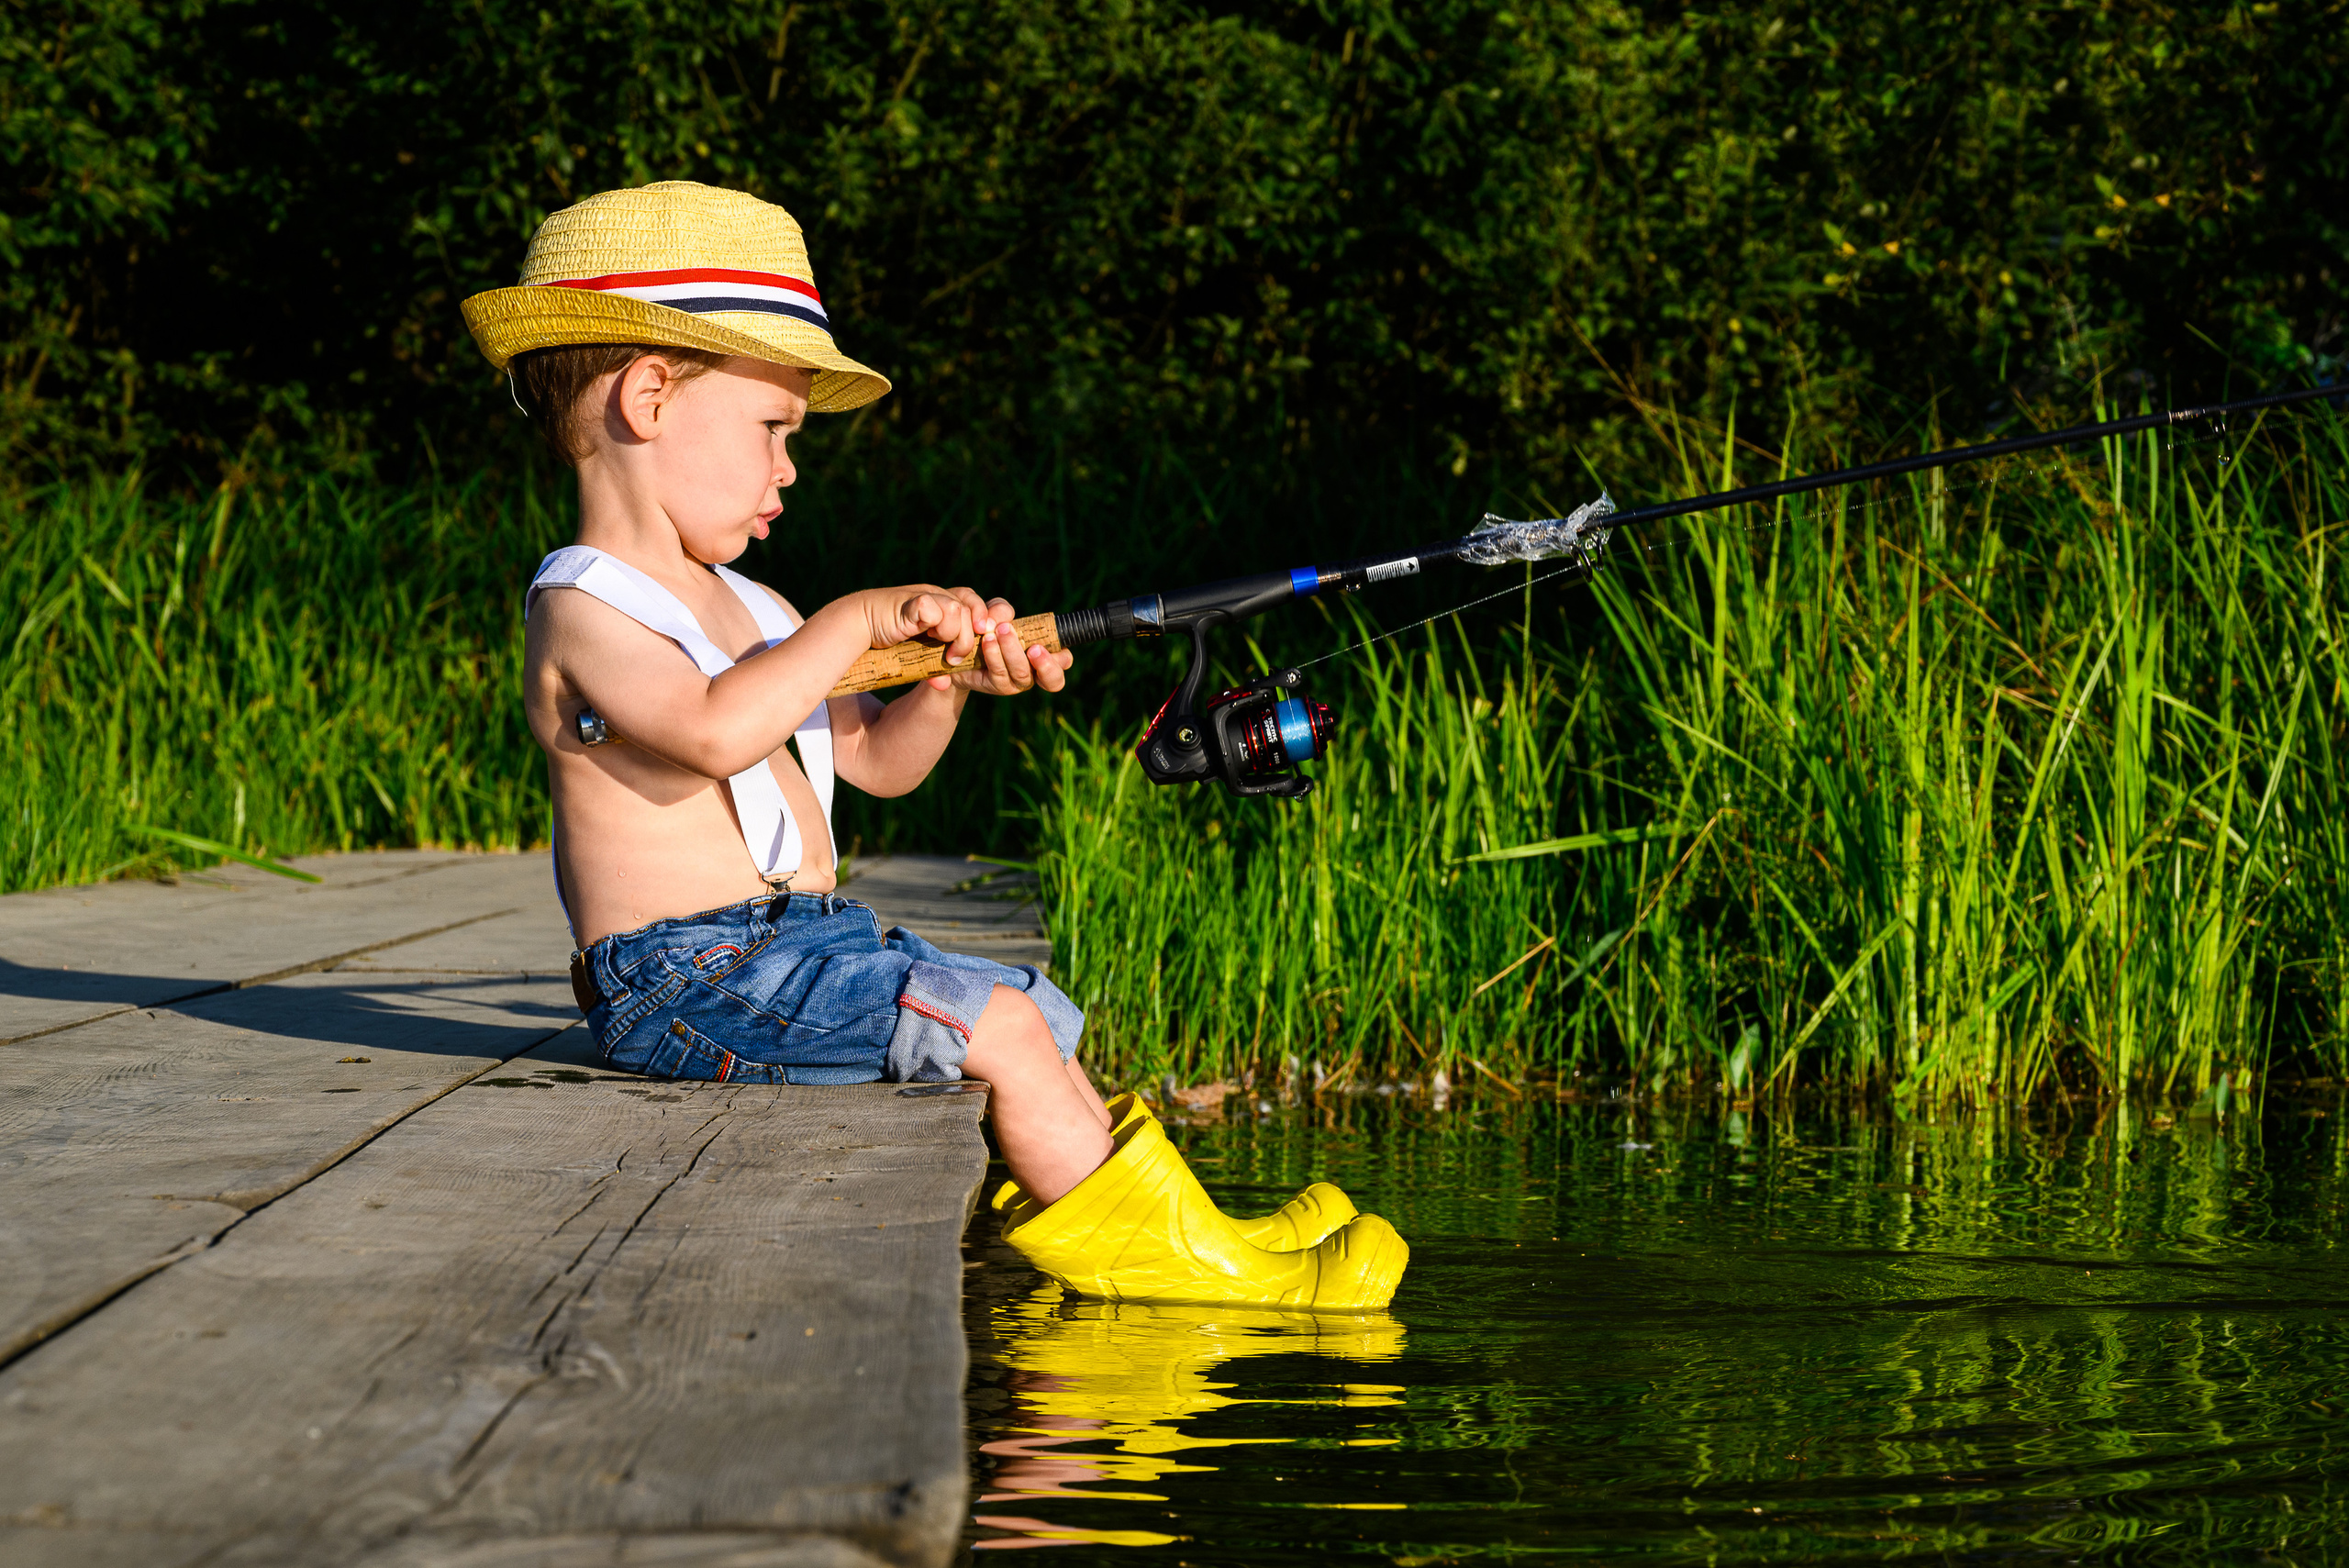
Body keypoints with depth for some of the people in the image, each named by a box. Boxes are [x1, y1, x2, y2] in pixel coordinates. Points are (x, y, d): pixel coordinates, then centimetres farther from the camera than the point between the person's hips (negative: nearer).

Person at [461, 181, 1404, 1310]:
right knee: (996, 1023, -18)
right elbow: (716, 731, -31)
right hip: (691, 977, -10)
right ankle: (1190, 1271, -10)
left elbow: (874, 759, 24)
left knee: (1035, 1018, 10)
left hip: (803, 948, 10)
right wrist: (856, 622, -19)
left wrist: (949, 683, 3)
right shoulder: (581, 610, -12)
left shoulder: (746, 610, 19)